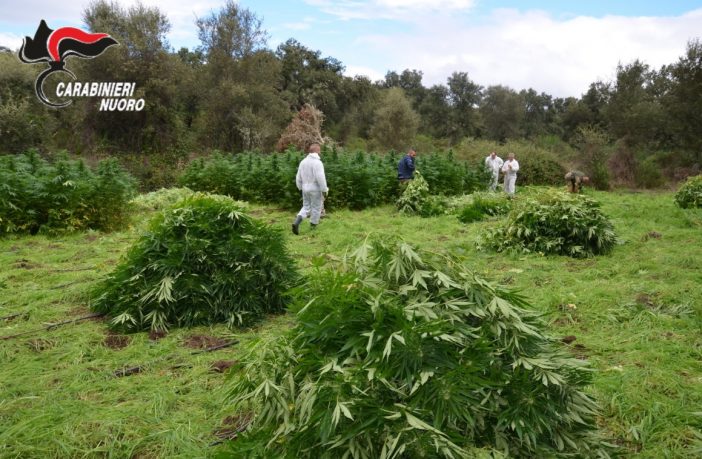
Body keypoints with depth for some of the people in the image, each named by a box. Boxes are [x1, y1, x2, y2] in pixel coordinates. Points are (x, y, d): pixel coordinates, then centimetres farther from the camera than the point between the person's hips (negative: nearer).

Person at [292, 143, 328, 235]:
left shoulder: (303, 161, 4)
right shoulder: (317, 162, -19)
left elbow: (298, 177, 8)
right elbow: (320, 178, -23)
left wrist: (300, 187, 20)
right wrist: (325, 189, -14)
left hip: (305, 189, 6)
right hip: (315, 189, -6)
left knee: (306, 207, 15)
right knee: (316, 208, 11)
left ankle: (296, 222, -5)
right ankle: (313, 225, 22)